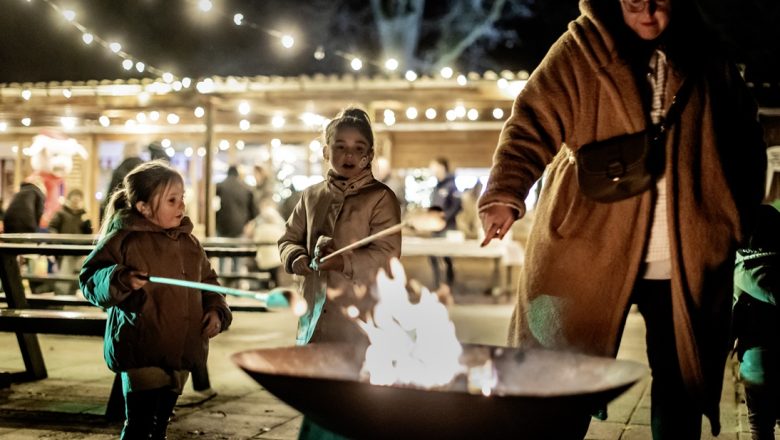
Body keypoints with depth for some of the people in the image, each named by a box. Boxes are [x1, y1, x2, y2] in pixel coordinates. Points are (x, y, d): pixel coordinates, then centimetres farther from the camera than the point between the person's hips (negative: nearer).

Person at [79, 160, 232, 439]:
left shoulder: (189, 242, 10)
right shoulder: (124, 239, -10)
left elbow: (208, 280, 20)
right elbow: (90, 280, -11)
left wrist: (216, 310, 3)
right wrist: (121, 281, -29)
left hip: (182, 353, 6)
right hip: (141, 353, -6)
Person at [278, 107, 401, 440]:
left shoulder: (380, 198, -5)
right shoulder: (312, 196, 11)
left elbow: (386, 256, -13)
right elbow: (289, 240, 18)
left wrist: (342, 262, -25)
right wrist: (297, 259, -5)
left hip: (359, 322, -5)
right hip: (316, 316, 5)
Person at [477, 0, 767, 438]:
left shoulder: (706, 58, 9)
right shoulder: (581, 51, 0)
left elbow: (747, 146, 18)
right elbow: (533, 123, -12)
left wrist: (735, 219, 7)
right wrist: (506, 194, -29)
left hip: (685, 262, 3)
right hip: (591, 250, -2)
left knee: (681, 384, 10)